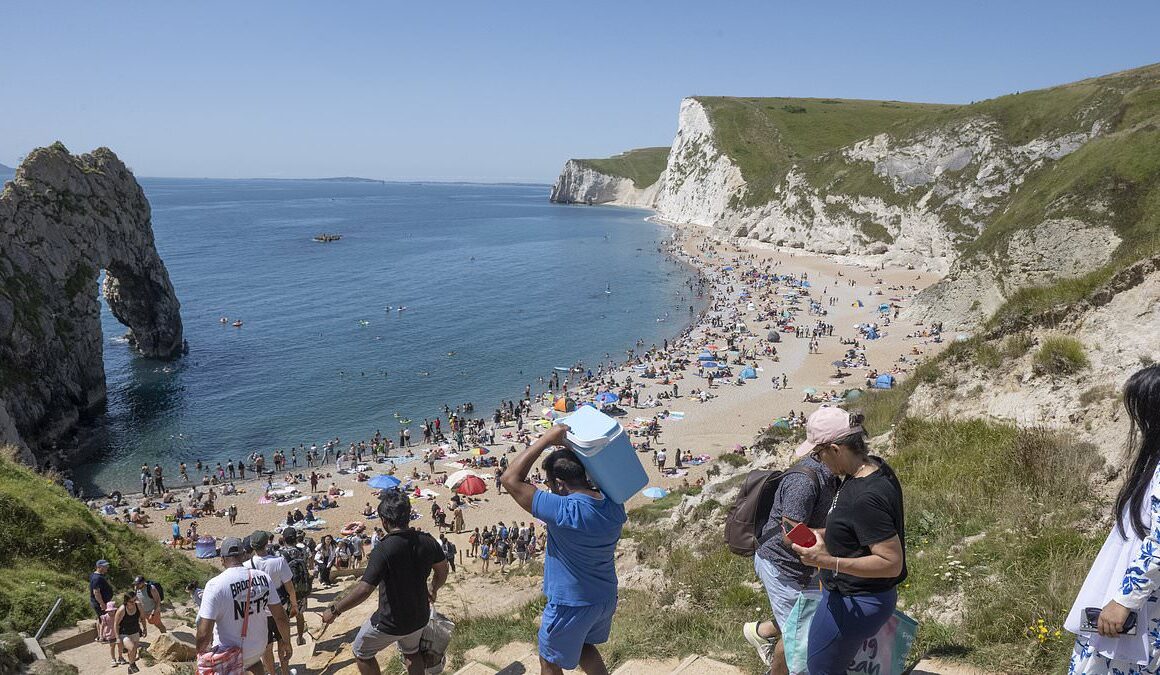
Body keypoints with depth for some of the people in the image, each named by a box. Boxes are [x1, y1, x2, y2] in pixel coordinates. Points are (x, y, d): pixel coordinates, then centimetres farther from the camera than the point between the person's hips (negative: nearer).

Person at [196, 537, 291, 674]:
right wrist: (285, 643, 12)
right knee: (254, 660, 34)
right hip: (258, 649, 4)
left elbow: (204, 634, -24)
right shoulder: (263, 578, -11)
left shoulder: (215, 585, -23)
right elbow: (281, 617, -4)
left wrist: (201, 653, -3)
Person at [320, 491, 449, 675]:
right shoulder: (427, 541, -11)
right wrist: (433, 590, 25)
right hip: (420, 617, 5)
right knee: (411, 652, 32)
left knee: (361, 652, 21)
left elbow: (364, 590, -31)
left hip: (390, 623, -5)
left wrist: (334, 610, -18)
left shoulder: (384, 550, -29)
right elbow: (442, 570, 4)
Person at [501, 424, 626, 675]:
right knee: (582, 645, 33)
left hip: (571, 606, -6)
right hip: (607, 598, 7)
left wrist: (546, 439, -28)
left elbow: (511, 479, -31)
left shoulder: (564, 512, -33)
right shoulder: (613, 506, -12)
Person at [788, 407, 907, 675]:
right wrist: (822, 534, 9)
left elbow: (891, 562, -30)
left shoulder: (866, 497, -32)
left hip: (854, 604, -9)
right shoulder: (874, 467, -2)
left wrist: (828, 561, -34)